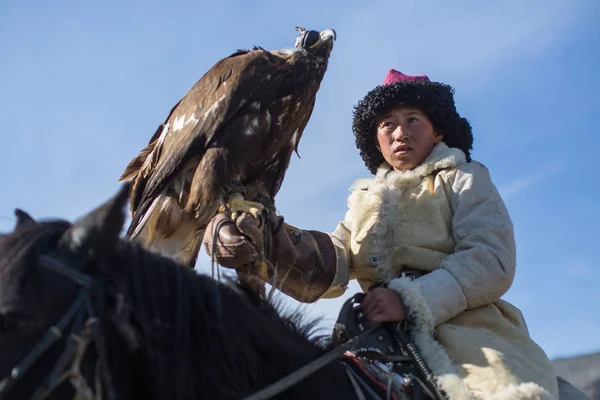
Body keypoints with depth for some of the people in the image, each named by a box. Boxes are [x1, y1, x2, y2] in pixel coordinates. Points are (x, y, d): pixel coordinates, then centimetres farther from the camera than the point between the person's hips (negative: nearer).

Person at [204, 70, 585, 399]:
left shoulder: (464, 179, 15)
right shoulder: (366, 200, 27)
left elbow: (491, 260, -4)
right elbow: (327, 270, 9)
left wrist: (412, 299, -18)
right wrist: (270, 242, -12)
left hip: (461, 322, -3)